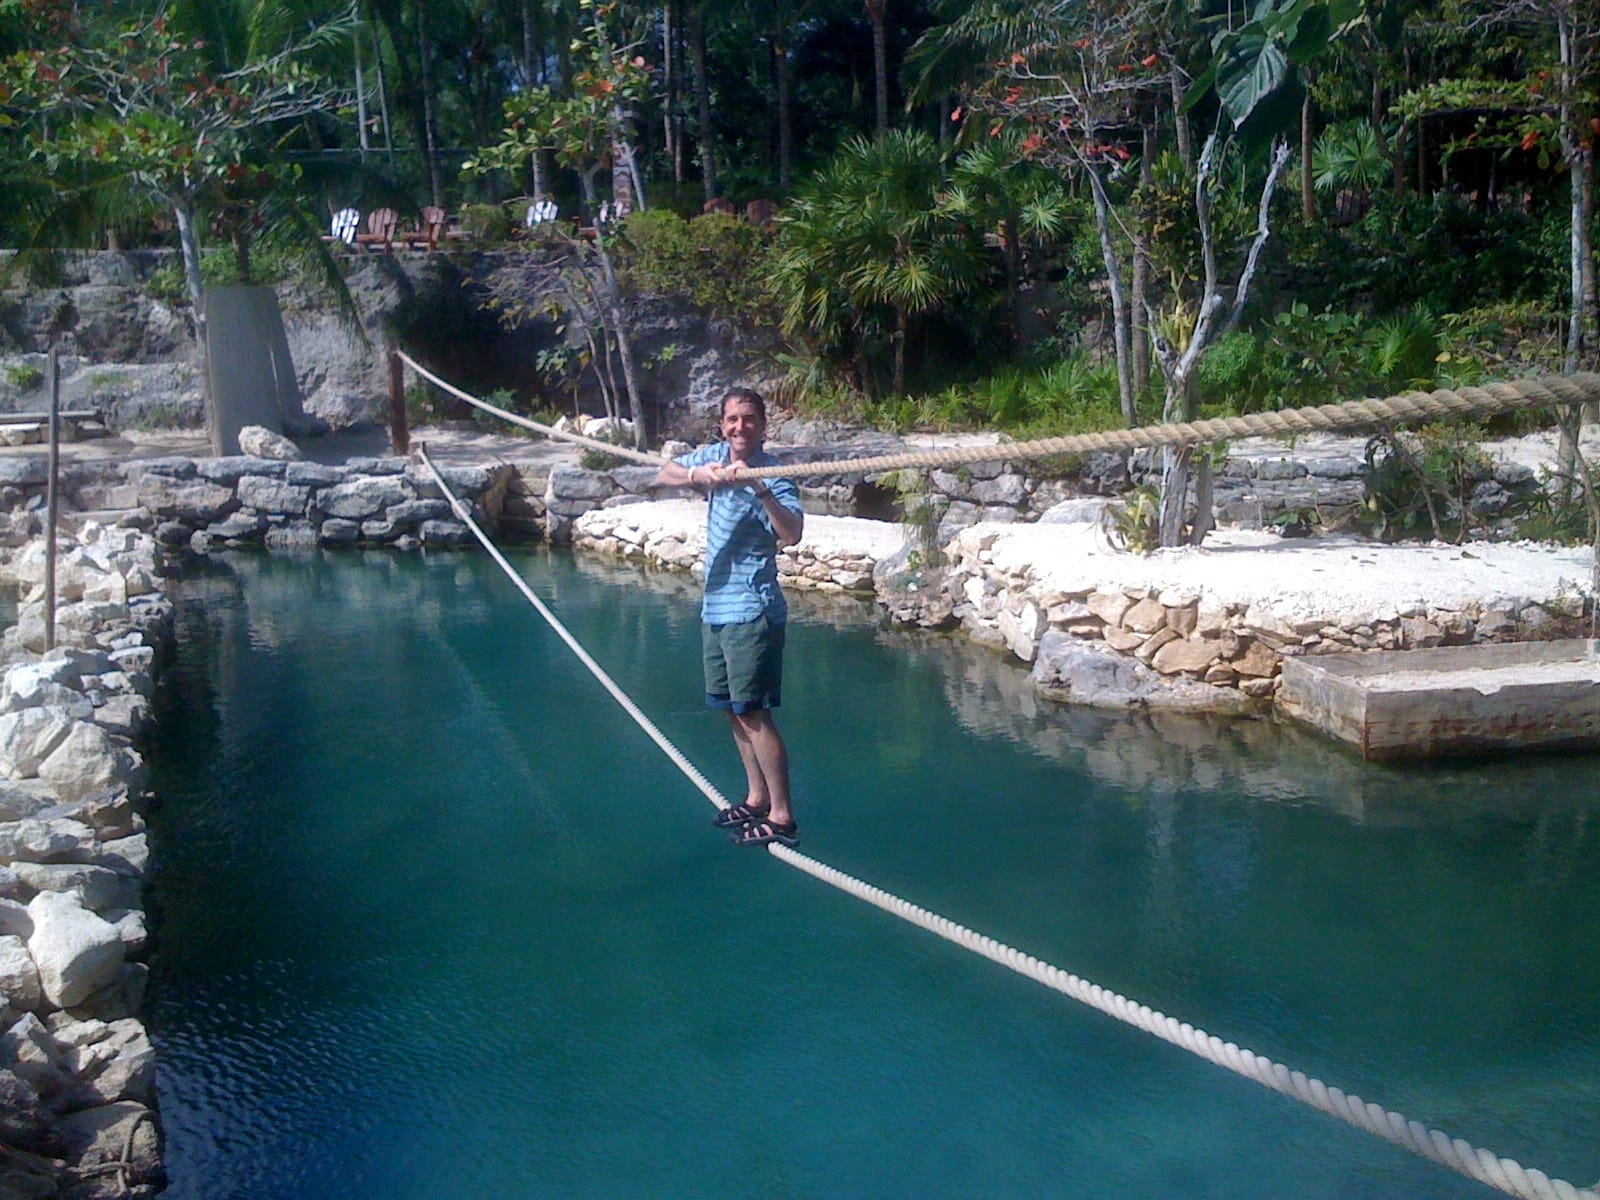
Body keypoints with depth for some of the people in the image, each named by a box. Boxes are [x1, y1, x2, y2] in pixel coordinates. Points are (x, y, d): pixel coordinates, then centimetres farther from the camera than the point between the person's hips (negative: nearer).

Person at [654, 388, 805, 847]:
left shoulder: (772, 473, -15)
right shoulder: (713, 456, 7)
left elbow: (791, 534, -29)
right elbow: (664, 475, 7)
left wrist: (760, 489, -41)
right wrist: (697, 474, -12)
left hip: (751, 611, -8)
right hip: (715, 606, 8)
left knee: (753, 712, -9)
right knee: (733, 709, 16)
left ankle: (781, 816, -3)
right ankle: (757, 798, 30)